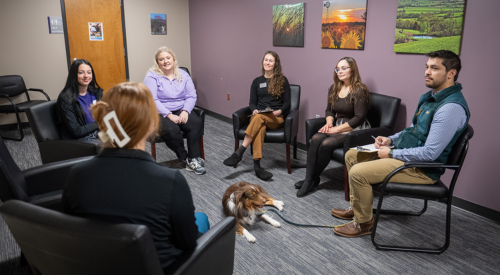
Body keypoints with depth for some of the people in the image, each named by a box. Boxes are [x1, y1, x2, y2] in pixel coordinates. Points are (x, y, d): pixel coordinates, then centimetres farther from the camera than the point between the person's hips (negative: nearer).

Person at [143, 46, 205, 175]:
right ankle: (186, 158, -13)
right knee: (171, 129, -35)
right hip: (161, 113, -3)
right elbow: (152, 100, -11)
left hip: (182, 110, 3)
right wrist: (169, 115, -21)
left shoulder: (183, 75, 12)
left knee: (196, 122, -28)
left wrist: (185, 111, -14)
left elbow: (191, 96, 5)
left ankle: (194, 158, -21)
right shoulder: (152, 76, -1)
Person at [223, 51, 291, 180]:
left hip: (276, 118, -1)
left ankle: (239, 153, -37)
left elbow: (287, 103, 6)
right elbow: (252, 102, 14)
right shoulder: (257, 81, 18)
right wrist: (254, 110, -9)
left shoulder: (282, 80, 10)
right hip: (259, 116, 2)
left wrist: (280, 111, -14)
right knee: (260, 127, -37)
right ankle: (256, 165, -43)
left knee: (259, 118, -37)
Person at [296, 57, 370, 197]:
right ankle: (309, 179, -23)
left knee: (326, 144, -29)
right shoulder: (334, 88, 10)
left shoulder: (360, 90, -12)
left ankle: (313, 179, -11)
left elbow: (359, 118, -17)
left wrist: (336, 129, -18)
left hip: (354, 130, -6)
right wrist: (329, 122, -2)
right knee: (315, 139, -23)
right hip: (337, 127, 7)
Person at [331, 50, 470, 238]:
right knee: (352, 155, 11)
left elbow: (430, 153, -28)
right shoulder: (431, 96, 9)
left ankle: (364, 223, 1)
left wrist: (392, 154, -17)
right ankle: (357, 207, 24)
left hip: (422, 167, -10)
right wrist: (391, 139, 5)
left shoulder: (452, 107, -24)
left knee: (358, 172, -22)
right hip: (406, 151, 10)